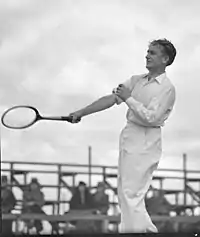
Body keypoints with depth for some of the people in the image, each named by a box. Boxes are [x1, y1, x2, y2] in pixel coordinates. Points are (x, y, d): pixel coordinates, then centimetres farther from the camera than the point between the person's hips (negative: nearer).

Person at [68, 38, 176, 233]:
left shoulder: (167, 88, -9)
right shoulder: (136, 80, 13)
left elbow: (150, 118, -19)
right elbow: (110, 99, 11)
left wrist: (129, 98, -16)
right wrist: (81, 113, 7)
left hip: (145, 142, -8)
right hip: (129, 135, 8)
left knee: (131, 194, -13)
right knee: (125, 194, 11)